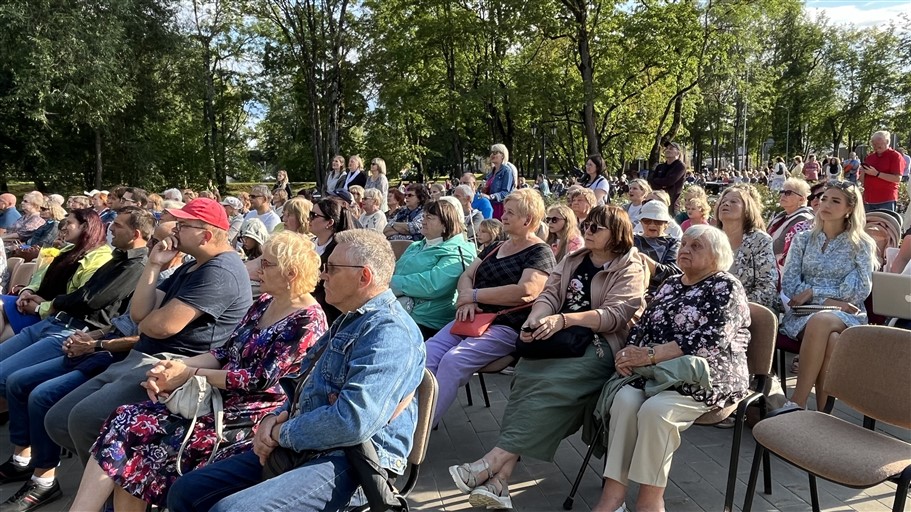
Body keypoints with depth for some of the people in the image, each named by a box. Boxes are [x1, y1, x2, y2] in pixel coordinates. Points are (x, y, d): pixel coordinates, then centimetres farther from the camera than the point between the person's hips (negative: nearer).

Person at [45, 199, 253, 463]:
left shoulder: (220, 271, -15)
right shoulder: (191, 267, 20)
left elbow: (163, 325, -21)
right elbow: (139, 313, 13)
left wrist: (144, 322, 3)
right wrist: (154, 265, 3)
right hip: (141, 359, 11)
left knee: (84, 418, -24)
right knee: (57, 421, 5)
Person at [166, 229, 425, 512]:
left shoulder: (390, 331, -18)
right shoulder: (351, 320, 17)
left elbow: (353, 421, -28)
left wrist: (281, 433, -12)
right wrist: (274, 419, 3)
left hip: (349, 461, -10)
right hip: (299, 446, 10)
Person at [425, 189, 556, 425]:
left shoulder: (540, 252, -2)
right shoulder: (495, 248, 22)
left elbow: (525, 292, -18)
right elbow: (466, 276, 16)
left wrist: (473, 295, -12)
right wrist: (466, 301, -8)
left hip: (507, 327, -7)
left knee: (453, 360, -29)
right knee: (426, 355, -18)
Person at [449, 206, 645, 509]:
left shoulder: (630, 270, 4)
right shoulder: (573, 260, 22)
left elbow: (615, 315, -10)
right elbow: (549, 295, 10)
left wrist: (563, 320, -23)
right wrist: (535, 320, -14)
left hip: (598, 344, -4)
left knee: (551, 385, -32)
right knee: (526, 377, -26)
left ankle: (492, 464, -33)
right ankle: (500, 479, -34)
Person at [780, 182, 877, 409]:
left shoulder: (862, 245, 10)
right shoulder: (803, 239, 15)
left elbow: (860, 291, -3)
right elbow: (789, 285, 4)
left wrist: (813, 292, -10)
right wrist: (829, 301, -10)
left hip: (847, 317, -1)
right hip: (802, 314, 1)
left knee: (821, 320, -38)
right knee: (831, 340, -35)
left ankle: (797, 403, -38)